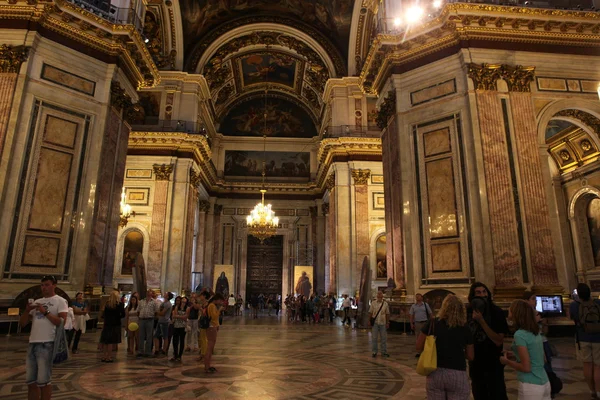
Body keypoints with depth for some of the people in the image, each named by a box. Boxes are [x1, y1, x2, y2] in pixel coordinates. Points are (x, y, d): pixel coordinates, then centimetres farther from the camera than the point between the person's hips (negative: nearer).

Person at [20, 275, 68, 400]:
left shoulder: (60, 301, 0)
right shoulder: (36, 302, 18)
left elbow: (62, 322, -11)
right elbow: (22, 323, 17)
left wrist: (46, 312, -15)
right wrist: (27, 310, -1)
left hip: (47, 344, -6)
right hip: (32, 343, 6)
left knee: (43, 381, -2)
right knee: (30, 381, 12)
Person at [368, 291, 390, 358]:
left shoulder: (385, 304, 3)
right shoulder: (373, 303, 1)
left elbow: (387, 314, 6)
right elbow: (370, 312, 4)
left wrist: (387, 323, 3)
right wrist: (369, 321, -2)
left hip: (383, 323, 1)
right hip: (375, 323, -1)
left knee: (384, 338, 6)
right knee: (374, 338, 2)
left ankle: (384, 352, 16)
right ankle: (374, 352, 12)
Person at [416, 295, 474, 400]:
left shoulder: (431, 323, -4)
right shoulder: (465, 328, -2)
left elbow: (419, 348, -1)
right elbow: (470, 356, 3)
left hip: (435, 373, 1)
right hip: (457, 374, 0)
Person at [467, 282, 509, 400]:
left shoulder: (496, 312, -15)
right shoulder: (468, 311, -3)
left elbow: (499, 341, -24)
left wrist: (481, 321, -29)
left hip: (493, 364, -4)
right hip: (475, 364, 4)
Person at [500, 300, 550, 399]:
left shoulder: (520, 334, -19)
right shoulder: (536, 332, 5)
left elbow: (526, 368, -19)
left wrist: (507, 361, -5)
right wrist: (515, 356, 14)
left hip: (531, 387, -7)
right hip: (544, 383, 7)